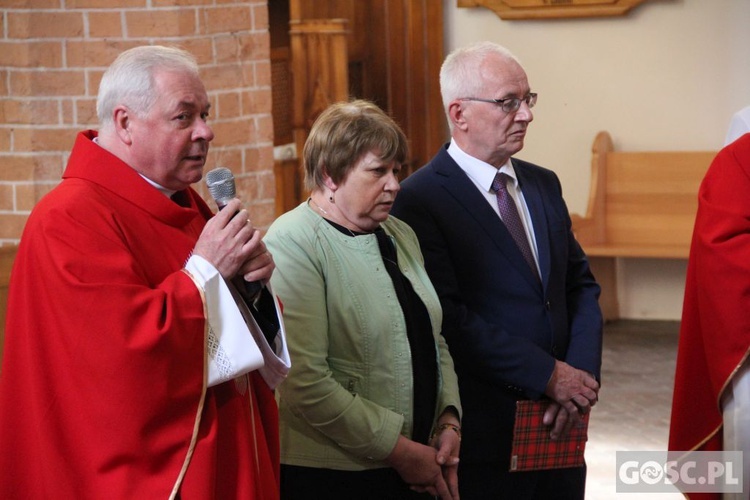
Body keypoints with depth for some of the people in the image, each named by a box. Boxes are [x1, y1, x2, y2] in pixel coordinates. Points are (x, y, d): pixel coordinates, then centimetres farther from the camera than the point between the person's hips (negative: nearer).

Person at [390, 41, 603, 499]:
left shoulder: (544, 184, 11)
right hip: (484, 434, -6)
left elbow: (581, 285, 11)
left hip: (560, 427, 6)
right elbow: (448, 318, -19)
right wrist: (549, 375, -17)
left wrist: (581, 375, -6)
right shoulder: (421, 200, -12)